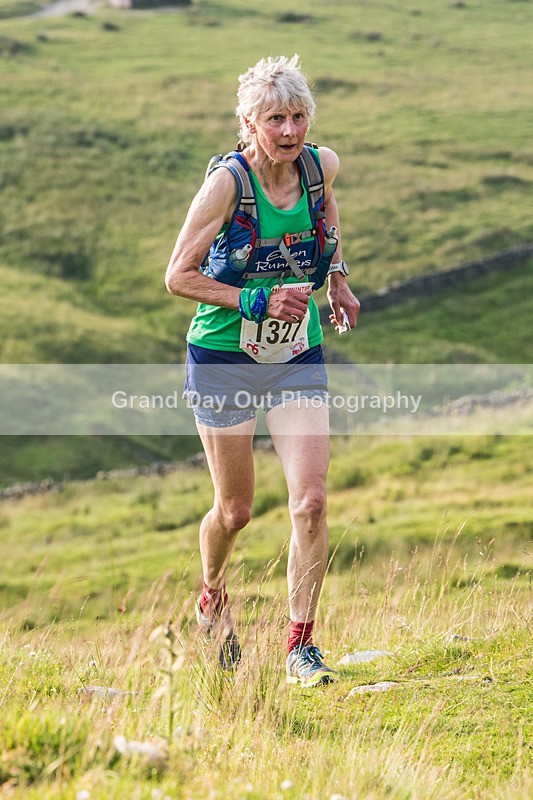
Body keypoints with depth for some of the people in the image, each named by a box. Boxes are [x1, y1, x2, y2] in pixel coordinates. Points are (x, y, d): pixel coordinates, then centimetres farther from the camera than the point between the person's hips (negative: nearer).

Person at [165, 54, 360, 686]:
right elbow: (178, 277, -14)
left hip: (299, 357, 3)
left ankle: (301, 643, -2)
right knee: (235, 510, 7)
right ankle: (212, 598, 39)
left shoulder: (320, 165, -5)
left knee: (311, 501, -11)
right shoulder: (227, 182, -19)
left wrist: (337, 276, 13)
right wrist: (257, 302, -21)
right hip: (224, 356, -3)